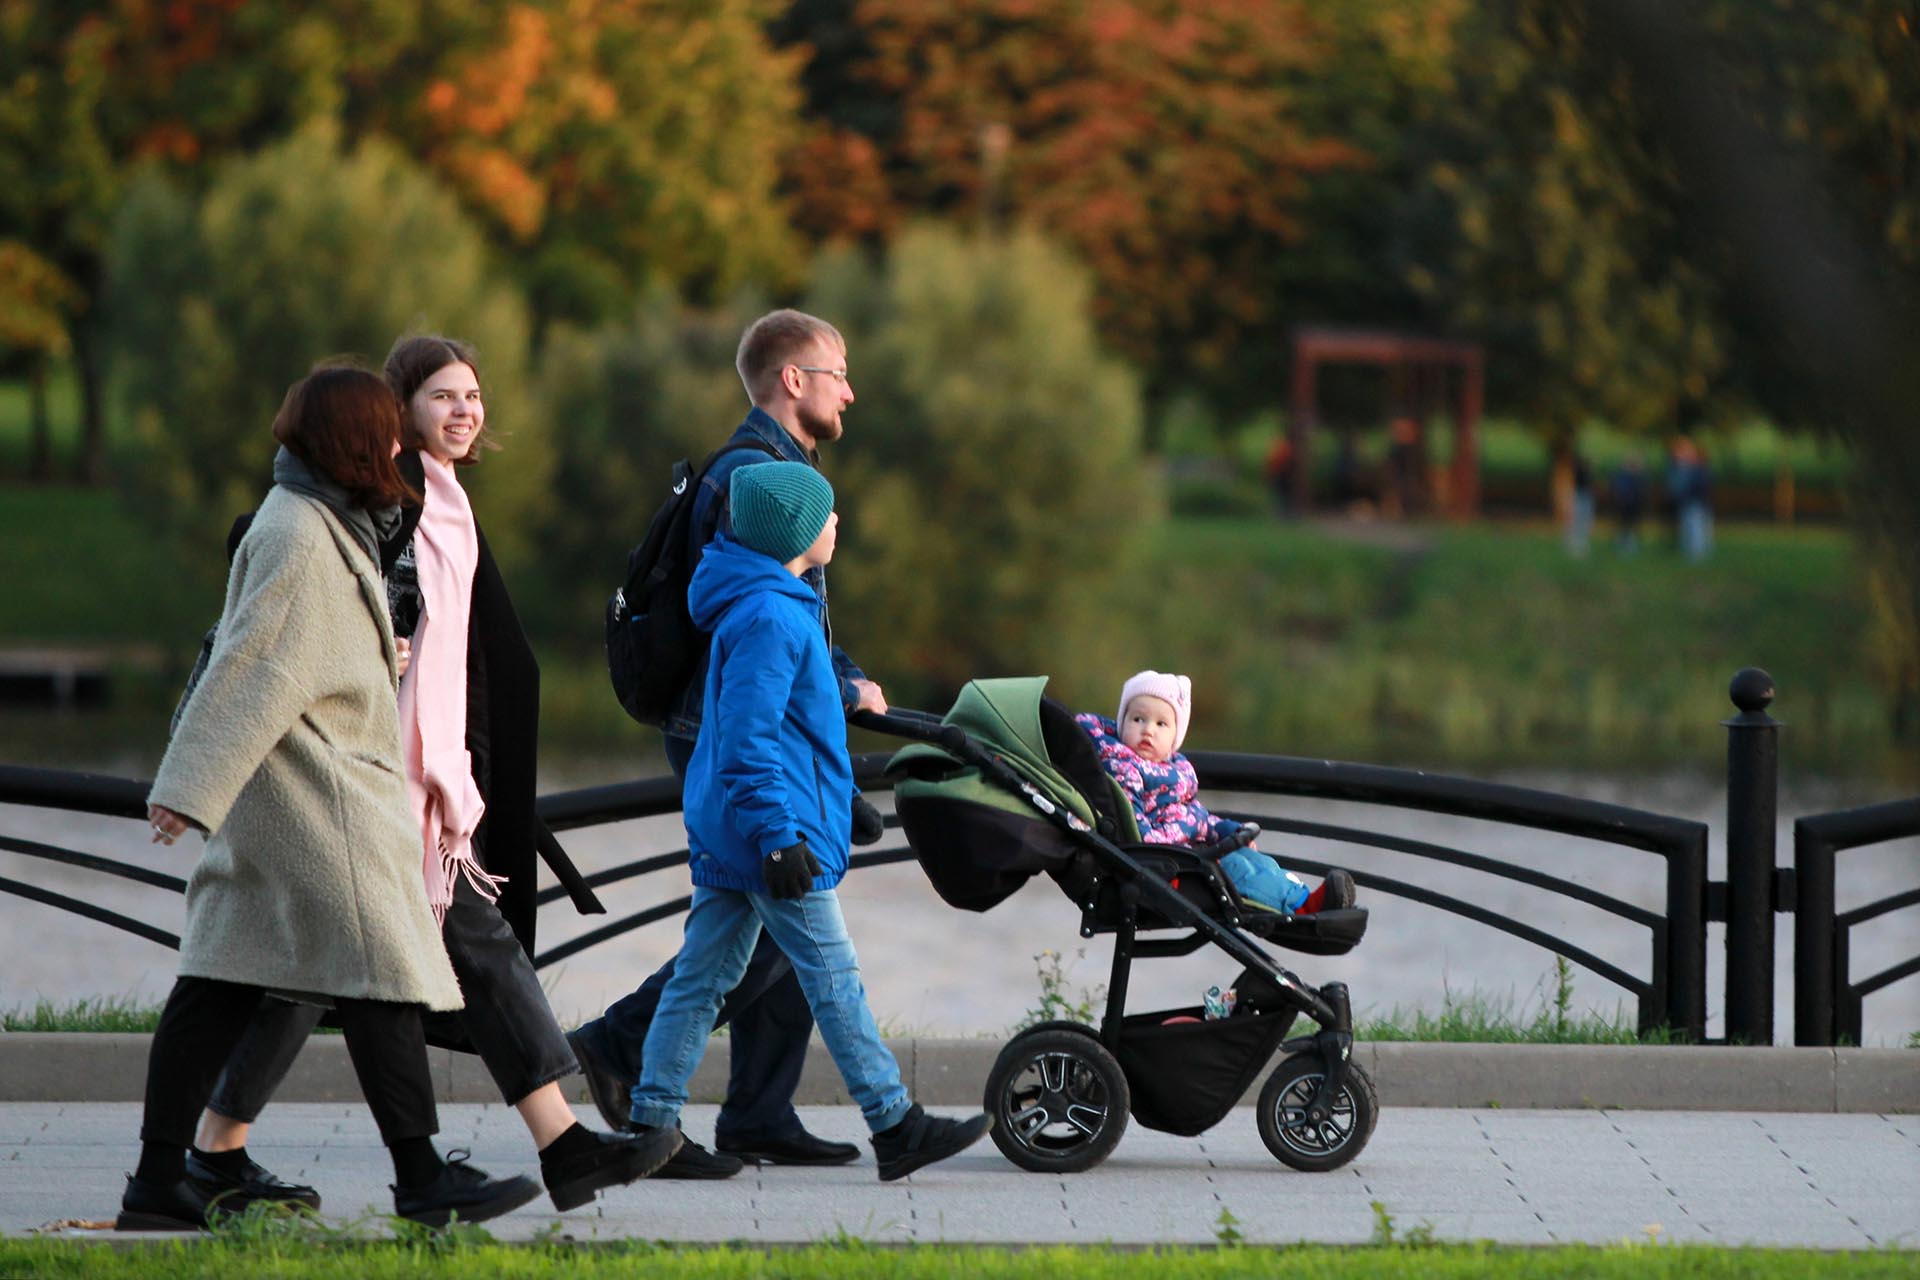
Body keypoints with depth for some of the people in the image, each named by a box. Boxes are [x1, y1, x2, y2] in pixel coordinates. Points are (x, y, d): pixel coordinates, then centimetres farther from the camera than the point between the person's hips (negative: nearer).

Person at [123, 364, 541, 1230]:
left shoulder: (325, 524, 17)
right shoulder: (297, 537, -16)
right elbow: (254, 666, -20)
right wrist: (193, 788, -23)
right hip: (315, 799, -10)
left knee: (223, 979, 7)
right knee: (383, 972, -6)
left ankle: (158, 1182, 6)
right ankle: (420, 1176, -2)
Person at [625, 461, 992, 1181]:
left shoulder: (766, 604, 15)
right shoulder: (770, 617, -17)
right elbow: (747, 738, -22)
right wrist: (778, 836, -24)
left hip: (725, 836, 10)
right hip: (772, 825, -10)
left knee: (704, 975, 8)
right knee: (833, 979, -4)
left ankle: (651, 1123, 8)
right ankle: (895, 1127, 1)